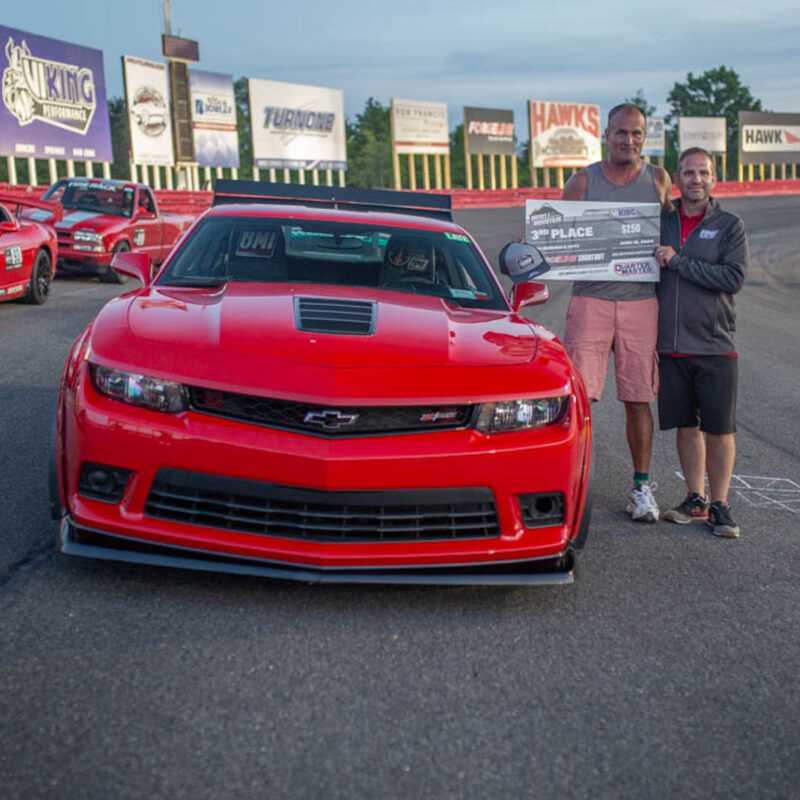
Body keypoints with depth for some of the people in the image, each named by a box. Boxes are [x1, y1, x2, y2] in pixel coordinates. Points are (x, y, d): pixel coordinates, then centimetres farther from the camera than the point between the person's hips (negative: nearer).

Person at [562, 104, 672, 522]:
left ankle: (641, 486, 17)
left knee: (638, 399, 5)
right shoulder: (582, 181, 7)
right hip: (590, 299, -1)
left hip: (640, 301, 1)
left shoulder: (658, 180, 11)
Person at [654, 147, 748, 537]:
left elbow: (734, 277, -12)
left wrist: (678, 262, -14)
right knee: (685, 426, 9)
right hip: (670, 347, 3)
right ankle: (695, 499, 21)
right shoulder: (660, 222, 10)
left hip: (715, 347, -3)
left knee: (719, 429, -1)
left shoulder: (729, 225, 2)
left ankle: (719, 505, 10)